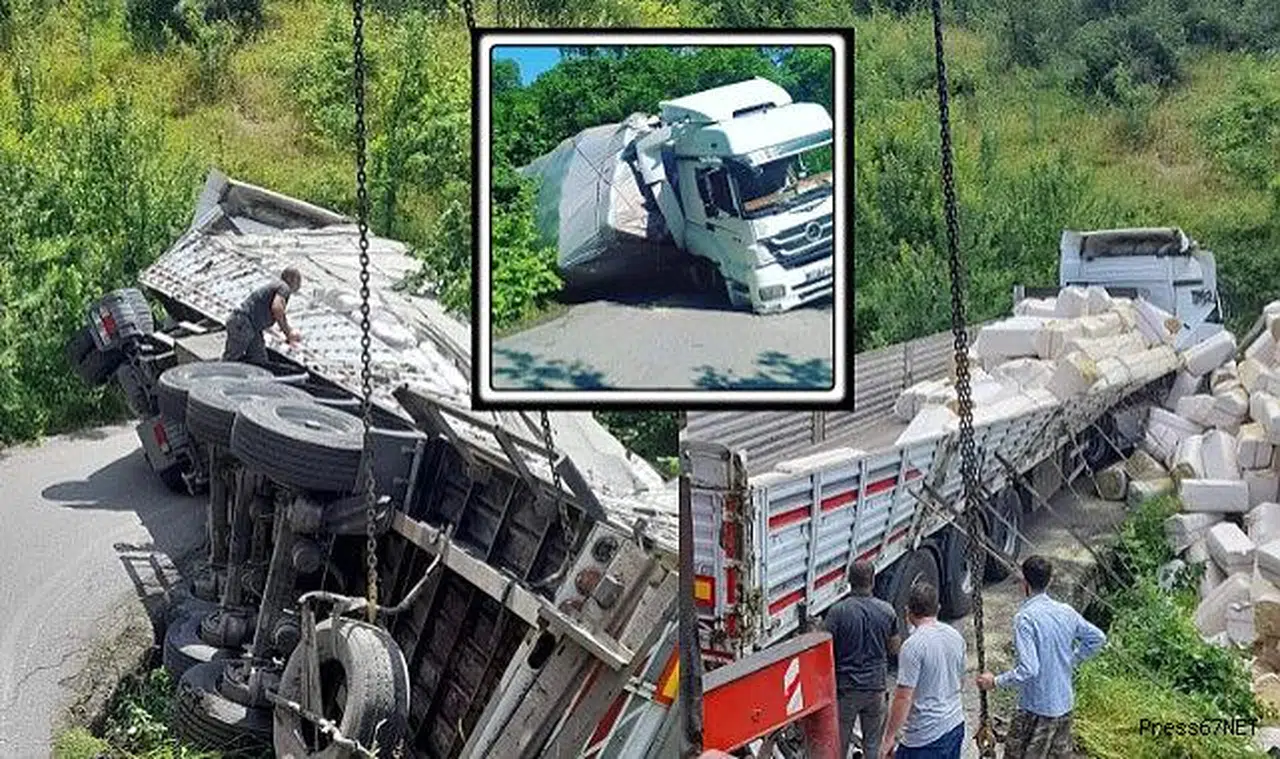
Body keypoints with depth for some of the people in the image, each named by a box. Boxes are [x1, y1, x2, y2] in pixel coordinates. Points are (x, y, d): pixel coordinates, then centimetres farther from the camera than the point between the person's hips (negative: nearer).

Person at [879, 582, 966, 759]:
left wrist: (888, 738, -14)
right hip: (956, 726, 8)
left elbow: (903, 698, -21)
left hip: (926, 735, -8)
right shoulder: (955, 636, 3)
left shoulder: (913, 646, -20)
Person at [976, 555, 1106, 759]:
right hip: (1064, 704, 7)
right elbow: (1097, 638, 12)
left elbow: (1028, 669, -29)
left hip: (1038, 708, -7)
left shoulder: (1025, 617, -23)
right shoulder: (1066, 612, -1)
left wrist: (995, 681, -17)